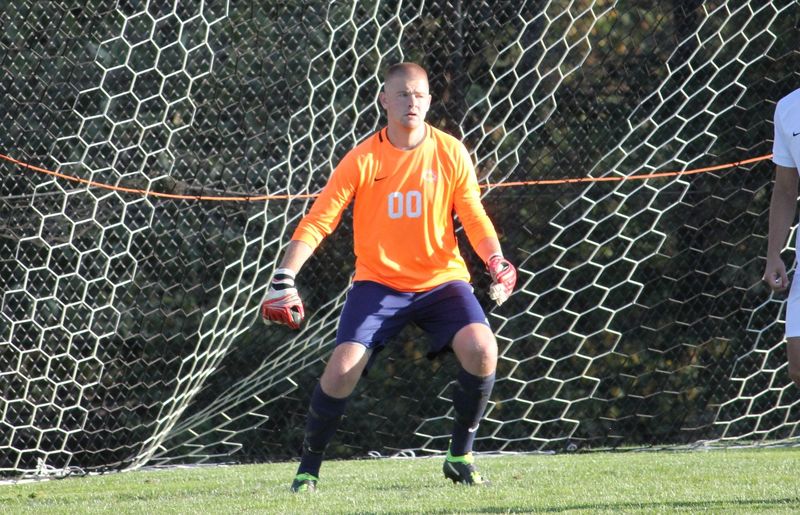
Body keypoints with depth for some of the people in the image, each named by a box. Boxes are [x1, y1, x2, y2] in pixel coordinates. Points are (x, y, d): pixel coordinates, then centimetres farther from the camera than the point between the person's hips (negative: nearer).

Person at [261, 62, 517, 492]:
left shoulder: (451, 154, -3)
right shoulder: (363, 160, -7)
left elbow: (475, 219, 2)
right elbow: (317, 221, -9)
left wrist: (496, 261, -17)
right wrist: (284, 278, -19)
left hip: (441, 280, 1)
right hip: (378, 282, -1)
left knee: (482, 351, -23)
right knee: (342, 369, -18)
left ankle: (460, 456, -2)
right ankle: (309, 467, 3)